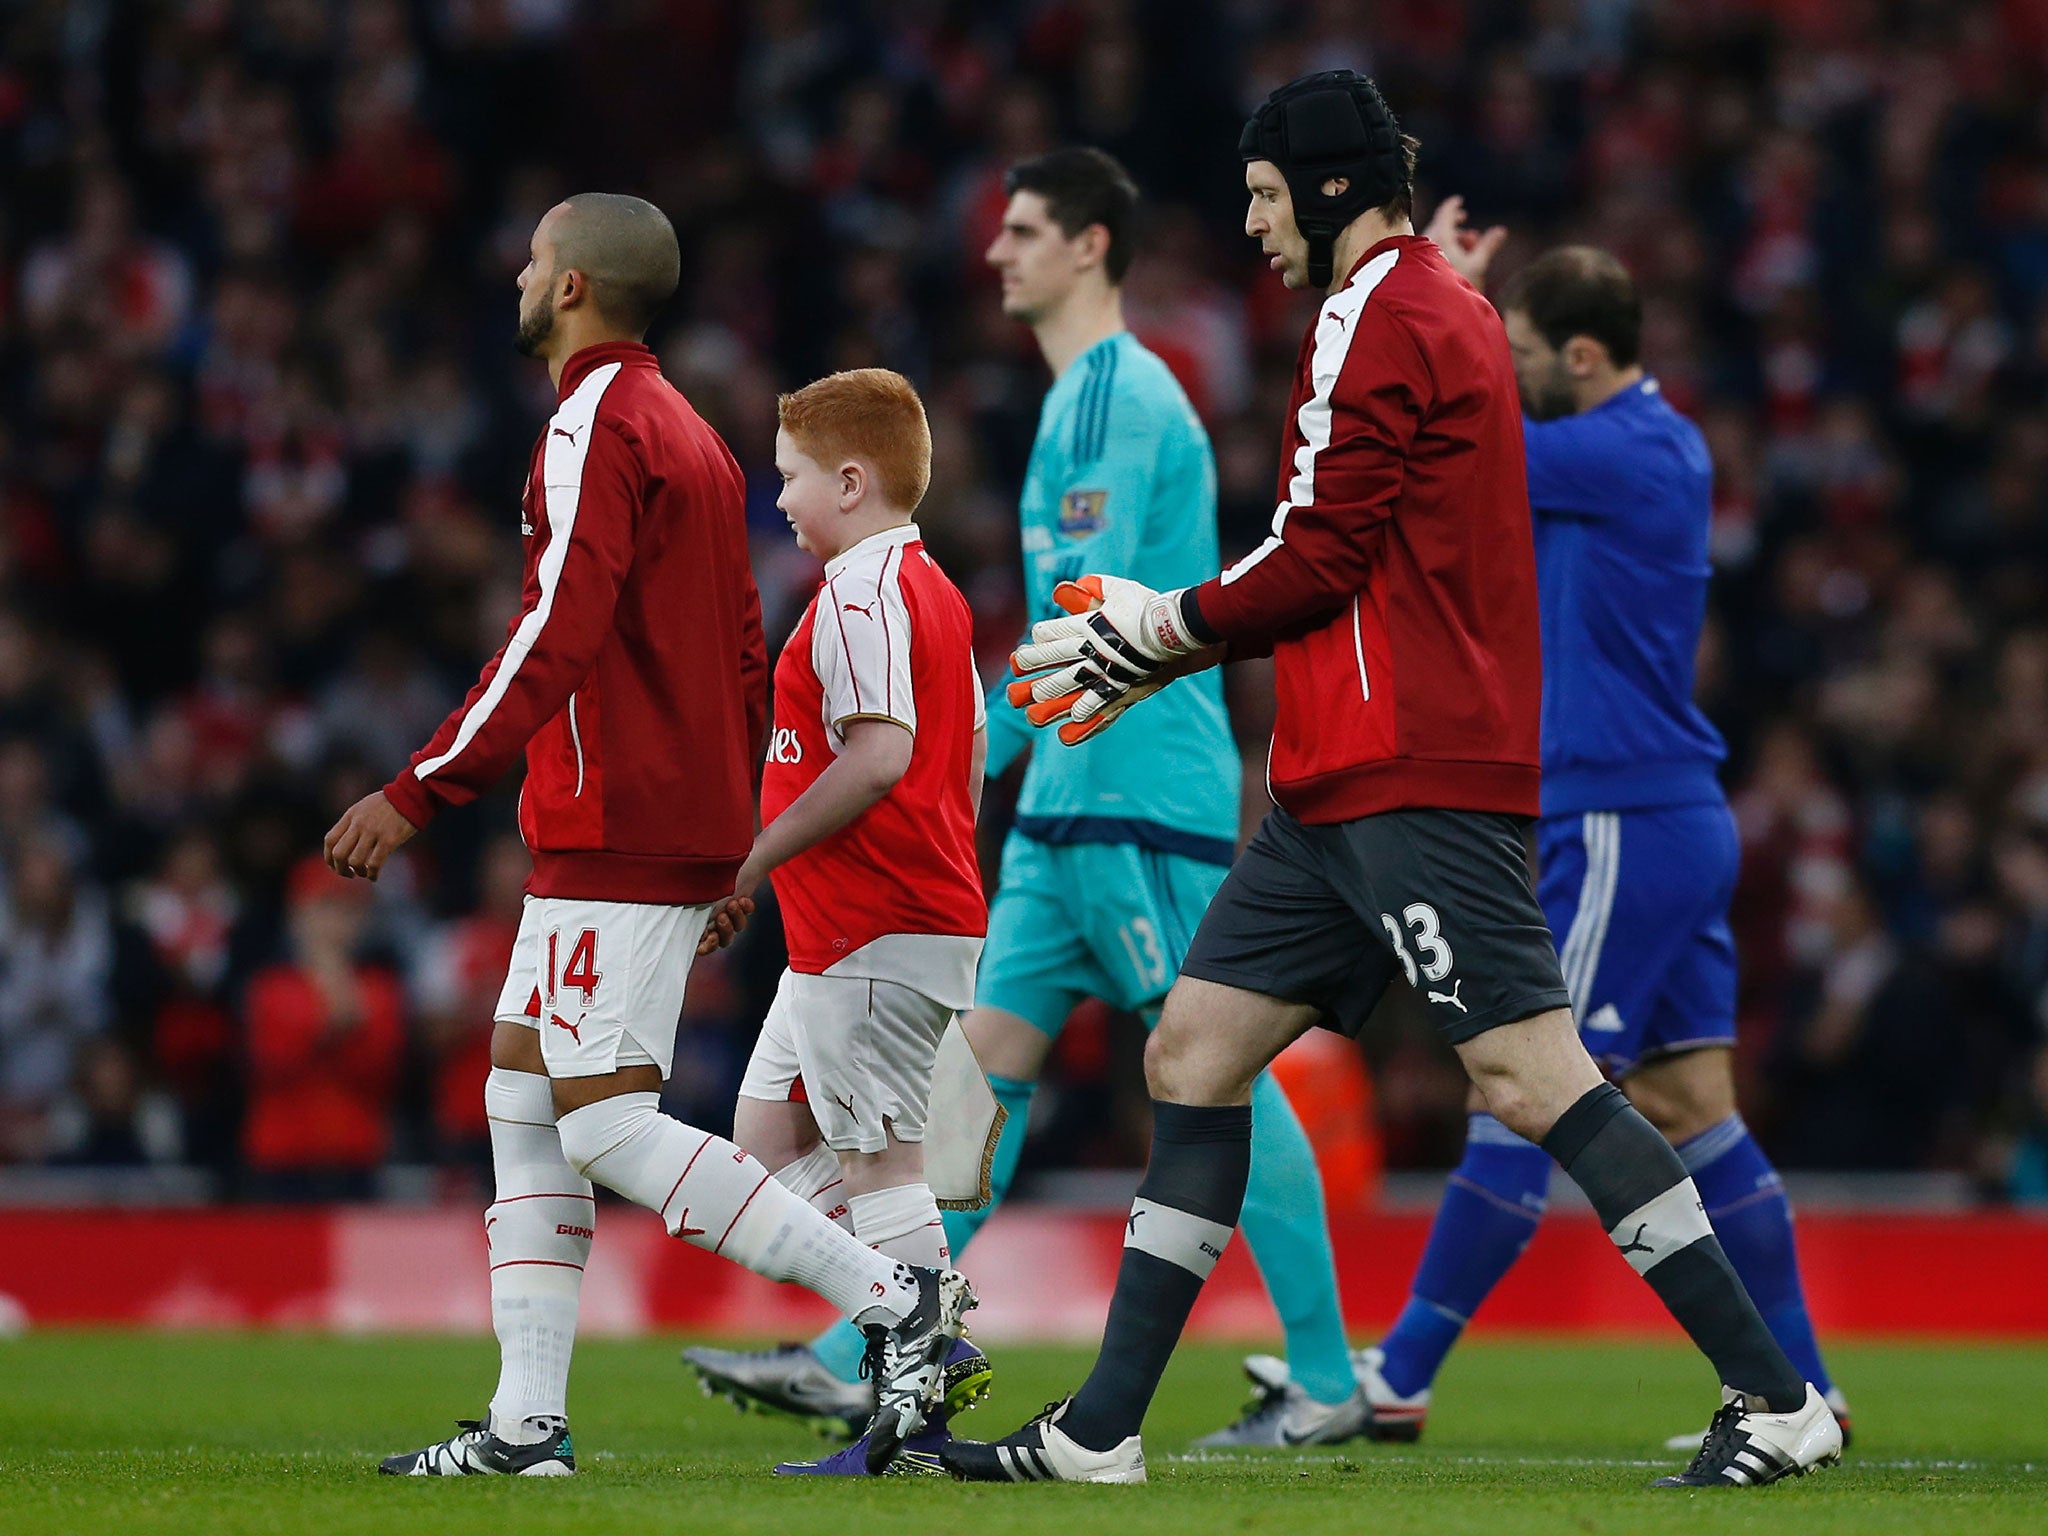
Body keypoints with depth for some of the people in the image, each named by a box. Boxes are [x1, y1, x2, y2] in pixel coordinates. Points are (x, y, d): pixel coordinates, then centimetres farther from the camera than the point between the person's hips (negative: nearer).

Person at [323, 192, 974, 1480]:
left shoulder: (597, 427, -12)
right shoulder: (691, 435, 18)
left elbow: (556, 639, -21)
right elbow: (743, 659, 21)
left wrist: (420, 793, -21)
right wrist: (731, 842, 25)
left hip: (616, 831, -10)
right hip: (682, 825, 10)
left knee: (606, 1121, -11)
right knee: (524, 1097, 9)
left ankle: (897, 1298, -13)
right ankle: (528, 1423, 6)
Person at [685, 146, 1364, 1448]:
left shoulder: (1114, 392, -12)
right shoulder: (1100, 391, 20)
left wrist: (978, 748, -16)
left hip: (1138, 799, -10)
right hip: (1078, 801, 10)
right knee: (993, 1054, 5)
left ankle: (1328, 1381, -2)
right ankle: (858, 1361, 3)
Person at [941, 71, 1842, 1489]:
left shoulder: (1385, 321, -10)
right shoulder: (1442, 310, 21)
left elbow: (1318, 561, -14)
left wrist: (1152, 631, 0)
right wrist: (1149, 653, 20)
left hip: (1414, 775, -11)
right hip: (1351, 782, 11)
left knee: (1531, 1076, -14)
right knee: (1193, 1052, 9)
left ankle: (1776, 1399, -13)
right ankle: (1102, 1435, 11)